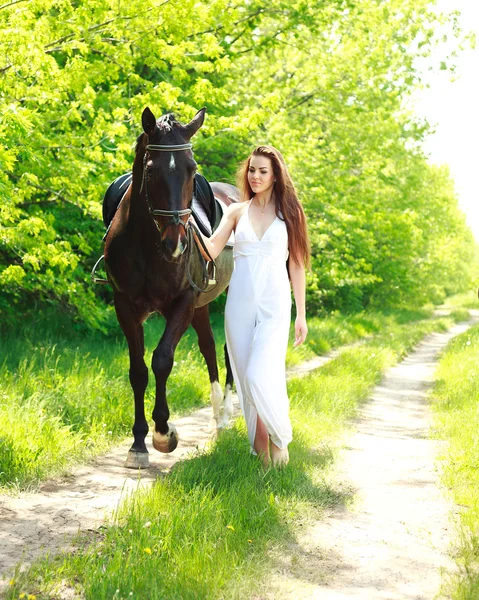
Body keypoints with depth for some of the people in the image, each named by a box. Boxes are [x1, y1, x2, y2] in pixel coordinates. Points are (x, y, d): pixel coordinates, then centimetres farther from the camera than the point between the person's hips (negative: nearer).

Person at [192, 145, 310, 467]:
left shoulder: (289, 212, 5)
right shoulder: (237, 211, 8)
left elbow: (296, 265, 6)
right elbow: (212, 249, -4)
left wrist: (302, 315, 4)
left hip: (275, 306, -3)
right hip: (240, 304, 3)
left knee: (261, 377, -16)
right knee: (246, 378, 6)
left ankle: (280, 437, 6)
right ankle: (260, 446, 20)